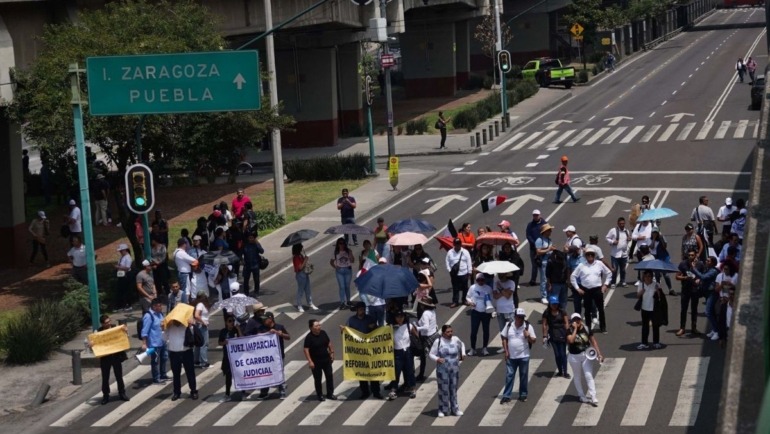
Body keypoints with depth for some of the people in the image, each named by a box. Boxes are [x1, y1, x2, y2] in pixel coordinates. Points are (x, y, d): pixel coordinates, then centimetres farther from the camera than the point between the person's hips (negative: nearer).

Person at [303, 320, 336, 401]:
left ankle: (330, 394, 21)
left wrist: (332, 352, 11)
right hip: (316, 361, -5)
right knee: (317, 379, 5)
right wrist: (310, 361, -25)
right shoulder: (309, 337, -18)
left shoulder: (323, 333, -1)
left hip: (326, 359, 5)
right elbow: (306, 350, -20)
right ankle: (319, 395, 18)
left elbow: (329, 343, 13)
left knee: (330, 376, 9)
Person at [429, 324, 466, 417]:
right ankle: (443, 410, 12)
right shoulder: (438, 342, -9)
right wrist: (437, 359, -25)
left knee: (454, 389, 11)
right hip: (442, 370, -3)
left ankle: (455, 409, 22)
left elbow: (462, 345, 24)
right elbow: (431, 354, -7)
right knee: (443, 390, 1)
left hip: (454, 370, 3)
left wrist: (463, 354, 11)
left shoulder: (456, 339, 1)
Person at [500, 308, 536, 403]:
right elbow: (504, 338, 7)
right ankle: (506, 396, 8)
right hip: (511, 356, 1)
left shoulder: (528, 326, -6)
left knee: (524, 376, 8)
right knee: (509, 376, 3)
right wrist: (506, 351, 0)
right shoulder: (509, 325, 0)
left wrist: (528, 336, -23)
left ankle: (523, 395, 20)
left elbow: (534, 340, -3)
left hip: (524, 356, -1)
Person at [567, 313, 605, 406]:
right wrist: (575, 329, -25)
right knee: (577, 377, 12)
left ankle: (593, 397, -3)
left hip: (585, 355, 1)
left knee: (589, 376, -3)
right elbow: (571, 340, -31)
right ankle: (582, 396, 27)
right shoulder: (570, 331, -12)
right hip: (574, 357, -1)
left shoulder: (586, 329, -5)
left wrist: (599, 353, -6)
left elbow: (593, 341, 0)